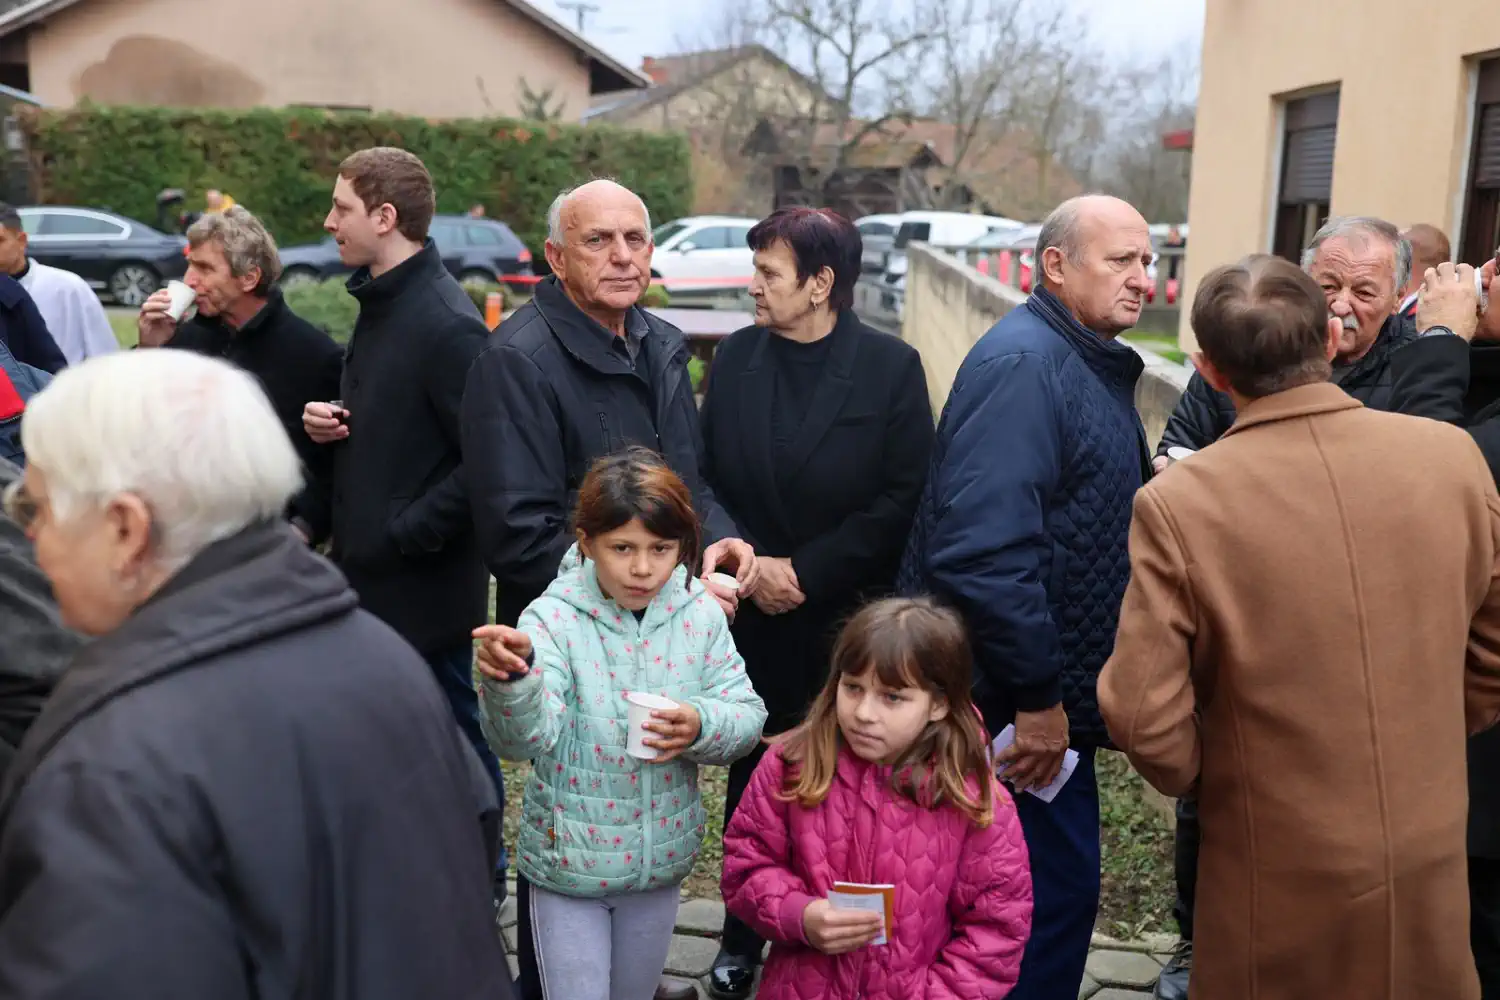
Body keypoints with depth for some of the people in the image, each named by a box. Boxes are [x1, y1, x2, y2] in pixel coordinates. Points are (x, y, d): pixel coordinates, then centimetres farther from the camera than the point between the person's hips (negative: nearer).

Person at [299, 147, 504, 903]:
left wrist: (406, 533, -20)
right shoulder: (378, 305, 10)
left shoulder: (446, 322, -19)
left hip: (426, 579, -9)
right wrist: (328, 423, 2)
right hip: (370, 571, 9)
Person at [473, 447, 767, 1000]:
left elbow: (747, 715, -6)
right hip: (570, 862, -3)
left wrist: (701, 726, -27)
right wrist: (511, 679, -51)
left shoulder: (700, 614, -9)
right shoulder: (554, 618, -19)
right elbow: (523, 739, -30)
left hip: (661, 858, 4)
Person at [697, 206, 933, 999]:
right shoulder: (735, 357, 4)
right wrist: (748, 564, -12)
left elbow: (904, 497, -10)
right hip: (755, 615, 3)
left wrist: (809, 570, -14)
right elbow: (705, 480, 3)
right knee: (753, 777, 11)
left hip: (854, 619, -2)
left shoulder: (891, 365, -6)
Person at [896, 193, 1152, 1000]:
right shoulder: (1022, 363, -19)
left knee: (1057, 886, 20)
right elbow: (984, 548, -28)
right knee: (1056, 891, 1)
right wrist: (1037, 697, -24)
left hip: (1051, 692, 10)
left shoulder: (1091, 363, 14)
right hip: (1016, 705, -10)